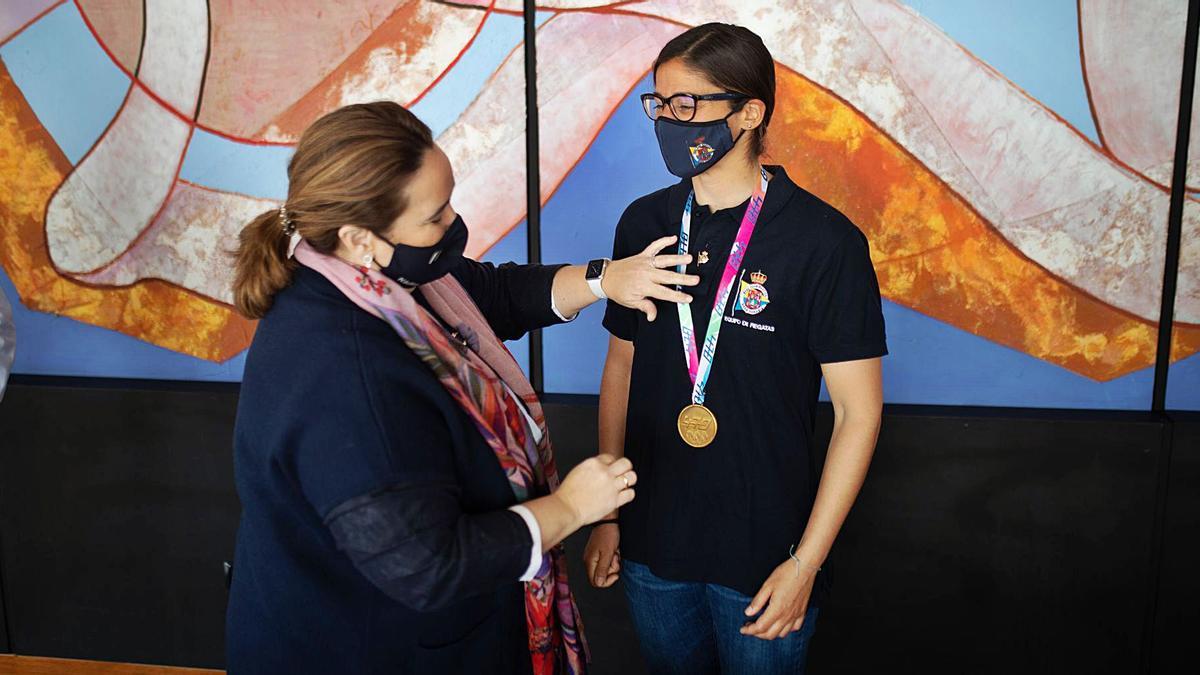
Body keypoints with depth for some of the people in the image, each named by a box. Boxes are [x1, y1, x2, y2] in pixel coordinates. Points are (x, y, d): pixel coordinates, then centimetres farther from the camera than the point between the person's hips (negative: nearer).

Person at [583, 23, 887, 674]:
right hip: (650, 546, 4)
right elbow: (622, 365, 6)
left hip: (764, 557, -4)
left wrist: (806, 562, -12)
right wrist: (606, 513, 7)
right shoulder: (643, 223, -2)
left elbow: (858, 410, -12)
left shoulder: (824, 241, -16)